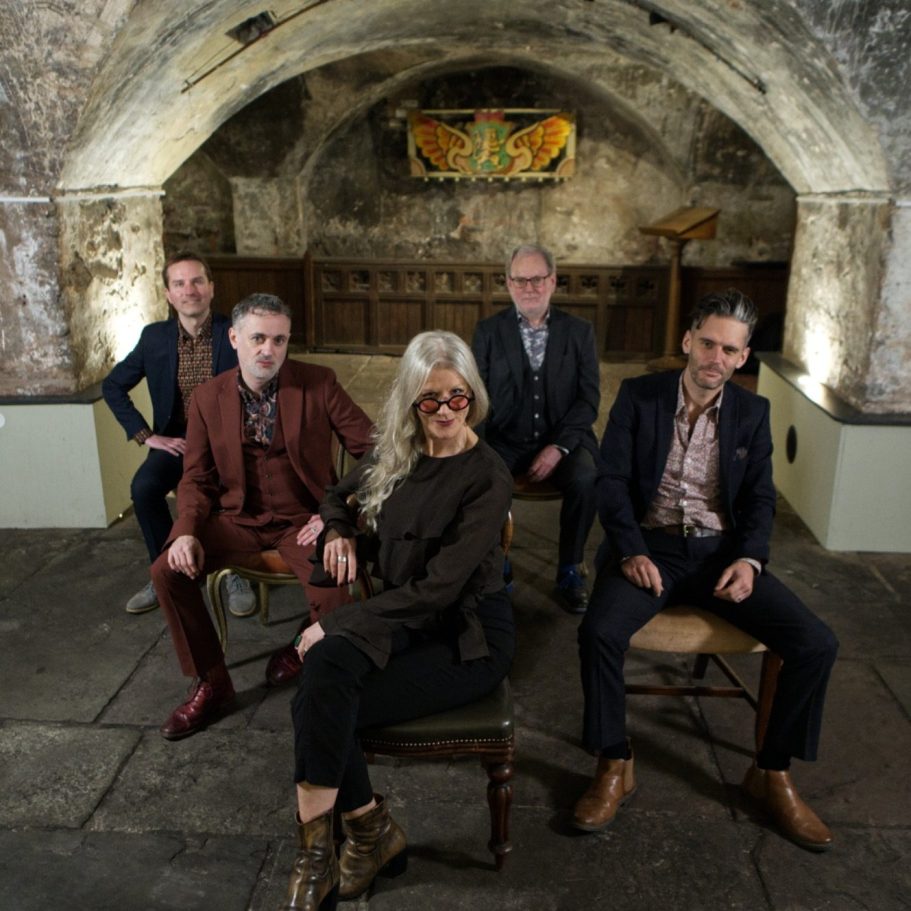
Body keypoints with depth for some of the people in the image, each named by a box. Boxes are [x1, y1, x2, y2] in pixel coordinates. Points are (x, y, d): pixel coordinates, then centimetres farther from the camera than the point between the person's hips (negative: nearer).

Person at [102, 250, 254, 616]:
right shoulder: (155, 337, 3)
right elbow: (112, 387, 11)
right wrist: (146, 435, 1)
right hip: (177, 439, 3)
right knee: (143, 487, -26)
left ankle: (234, 572, -9)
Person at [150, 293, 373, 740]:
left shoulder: (318, 384, -8)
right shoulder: (208, 397, 0)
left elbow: (370, 447, -8)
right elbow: (196, 478, 4)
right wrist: (187, 531, -14)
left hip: (302, 519, -3)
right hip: (238, 519, 3)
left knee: (334, 591, -28)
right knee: (167, 570, -16)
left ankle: (301, 652, 10)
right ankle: (210, 683, 5)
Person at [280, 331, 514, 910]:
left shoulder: (487, 477, -15)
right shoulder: (396, 454, 4)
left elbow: (439, 586, -21)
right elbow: (339, 496, 25)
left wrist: (340, 623, -20)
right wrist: (340, 531, 2)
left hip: (470, 635, -5)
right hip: (404, 619, 6)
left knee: (319, 706, -21)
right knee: (326, 666, -26)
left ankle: (317, 851, 1)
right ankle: (372, 830, -8)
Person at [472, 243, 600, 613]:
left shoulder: (579, 332, 6)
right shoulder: (488, 331, 6)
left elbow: (589, 399, 0)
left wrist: (558, 447, -15)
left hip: (563, 440, 0)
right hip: (504, 442, 0)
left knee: (586, 479, -30)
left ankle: (569, 571, -6)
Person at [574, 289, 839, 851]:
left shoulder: (752, 412, 8)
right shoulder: (638, 396, 1)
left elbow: (760, 498, 7)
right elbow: (612, 481, -4)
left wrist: (749, 558, -11)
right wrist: (631, 550, -17)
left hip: (722, 549, 3)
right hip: (650, 545, -2)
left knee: (817, 644, -15)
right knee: (600, 631, -30)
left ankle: (773, 772, 9)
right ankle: (616, 766, -6)